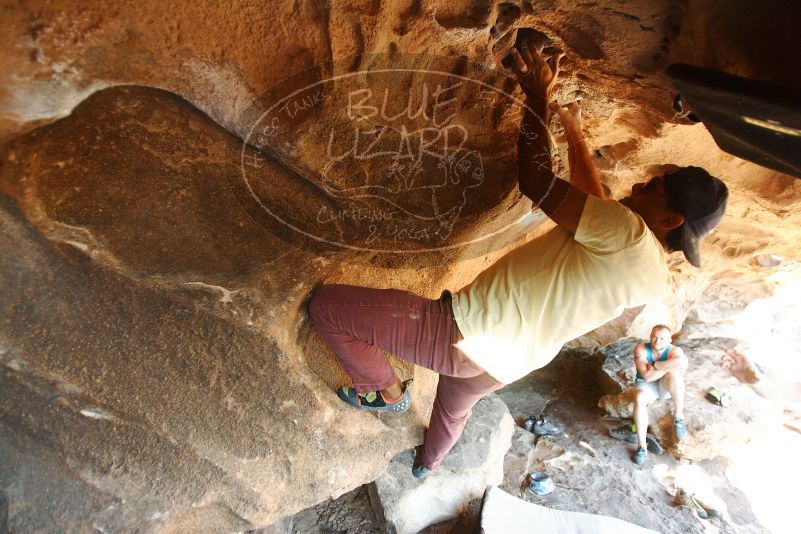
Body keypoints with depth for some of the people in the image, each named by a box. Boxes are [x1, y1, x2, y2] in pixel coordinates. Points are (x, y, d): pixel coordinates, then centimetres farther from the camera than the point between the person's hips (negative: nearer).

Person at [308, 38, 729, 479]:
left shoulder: (627, 233, -22)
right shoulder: (654, 277, 7)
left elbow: (534, 182, -23)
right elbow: (594, 202, 19)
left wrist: (538, 97, -9)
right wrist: (574, 130, 25)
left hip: (466, 335, -9)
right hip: (504, 365, 10)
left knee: (325, 305, -3)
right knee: (454, 405, 42)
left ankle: (388, 392, 15)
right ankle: (427, 463, 71)